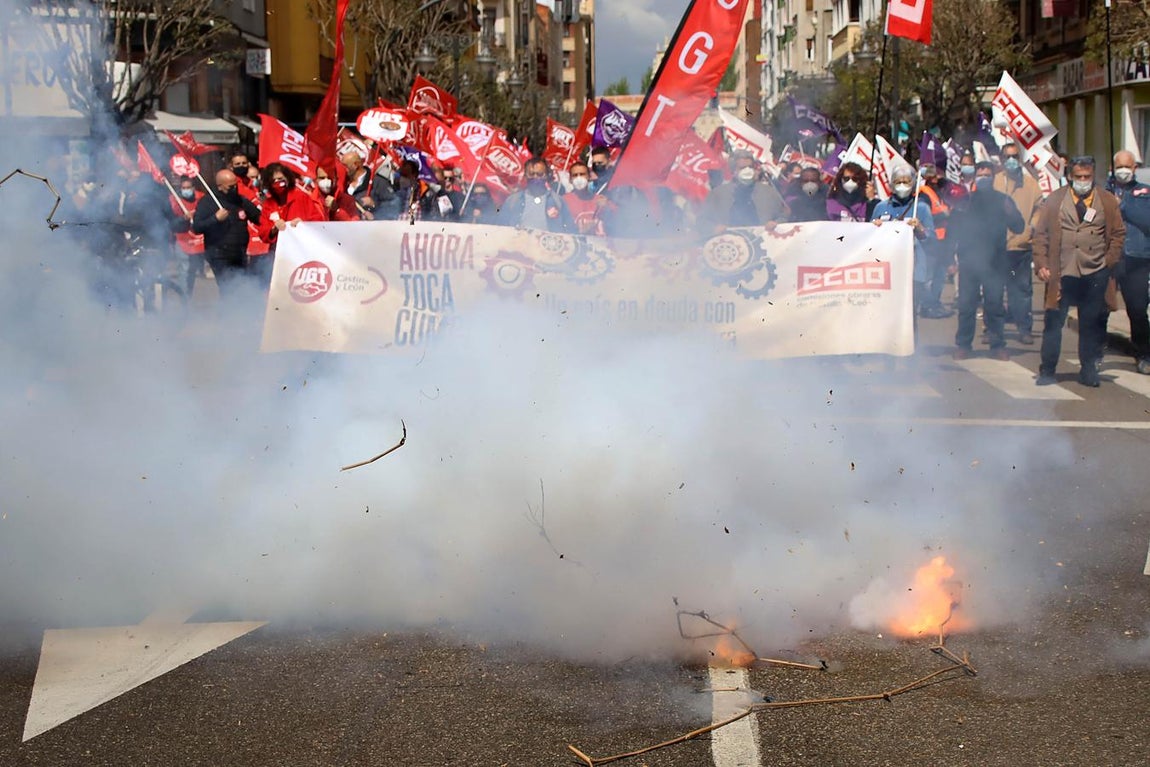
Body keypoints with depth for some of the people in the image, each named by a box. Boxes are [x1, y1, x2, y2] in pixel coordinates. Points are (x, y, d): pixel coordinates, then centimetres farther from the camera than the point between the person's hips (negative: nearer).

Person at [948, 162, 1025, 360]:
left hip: (995, 262, 0)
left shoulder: (1002, 200, 8)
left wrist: (1010, 213, -16)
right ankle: (963, 345, 9)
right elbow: (952, 232, 5)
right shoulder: (965, 201, 7)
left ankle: (997, 345, 8)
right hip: (969, 261, 0)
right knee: (966, 305, 1)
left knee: (995, 305, 1)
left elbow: (1019, 227, 5)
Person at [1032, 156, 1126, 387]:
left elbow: (1118, 233, 9)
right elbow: (1041, 234, 3)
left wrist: (1110, 261, -1)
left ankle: (1088, 370, 17)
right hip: (1062, 274, -1)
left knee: (1091, 324, 7)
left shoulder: (1108, 201, 8)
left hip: (1095, 274, 1)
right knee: (1053, 322, 1)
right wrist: (1041, 264, -6)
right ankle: (1047, 370, 8)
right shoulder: (1055, 200, 5)